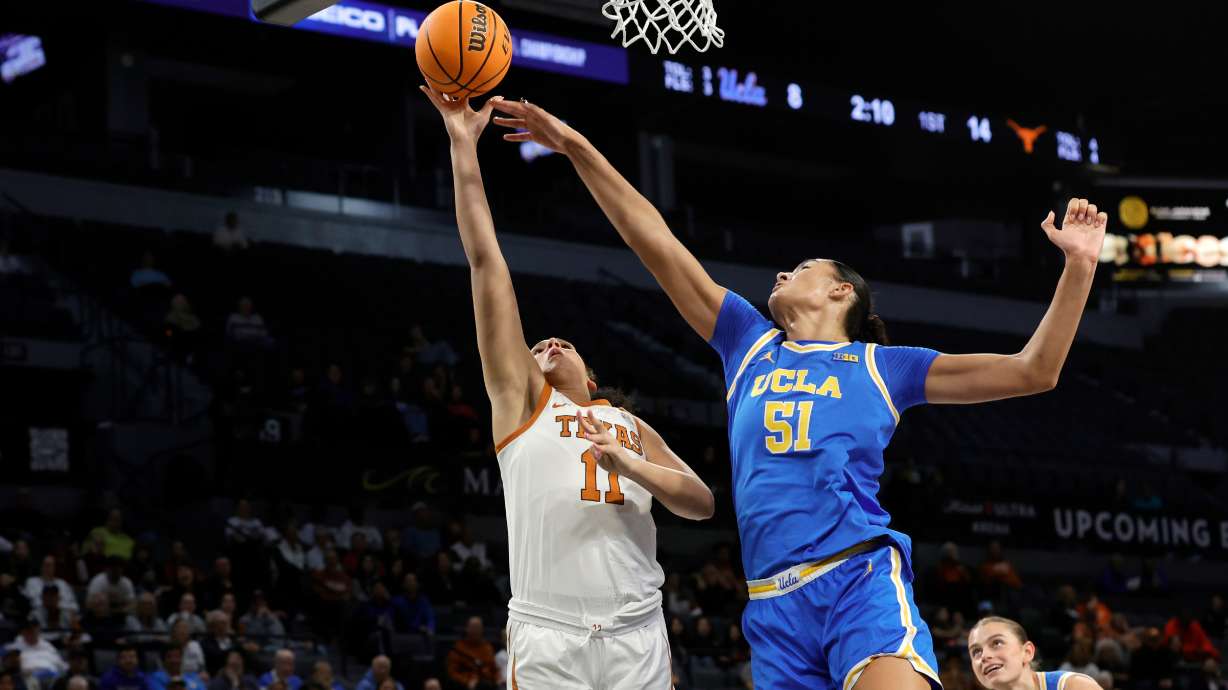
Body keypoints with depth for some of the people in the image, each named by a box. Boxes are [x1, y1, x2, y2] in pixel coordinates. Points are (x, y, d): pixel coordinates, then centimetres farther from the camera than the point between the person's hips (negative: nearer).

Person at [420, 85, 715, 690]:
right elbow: (485, 261, 12)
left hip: (638, 635, 2)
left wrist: (629, 465, -3)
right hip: (548, 636, -2)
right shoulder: (521, 398, 17)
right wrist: (463, 145, 8)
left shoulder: (629, 426, 25)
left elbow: (702, 503, 14)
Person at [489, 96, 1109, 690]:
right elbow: (657, 244, 21)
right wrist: (576, 148, 19)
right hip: (775, 606, 4)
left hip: (861, 581, -4)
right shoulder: (752, 344, 24)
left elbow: (1031, 371, 14)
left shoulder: (882, 365, 16)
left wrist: (1079, 266, 5)